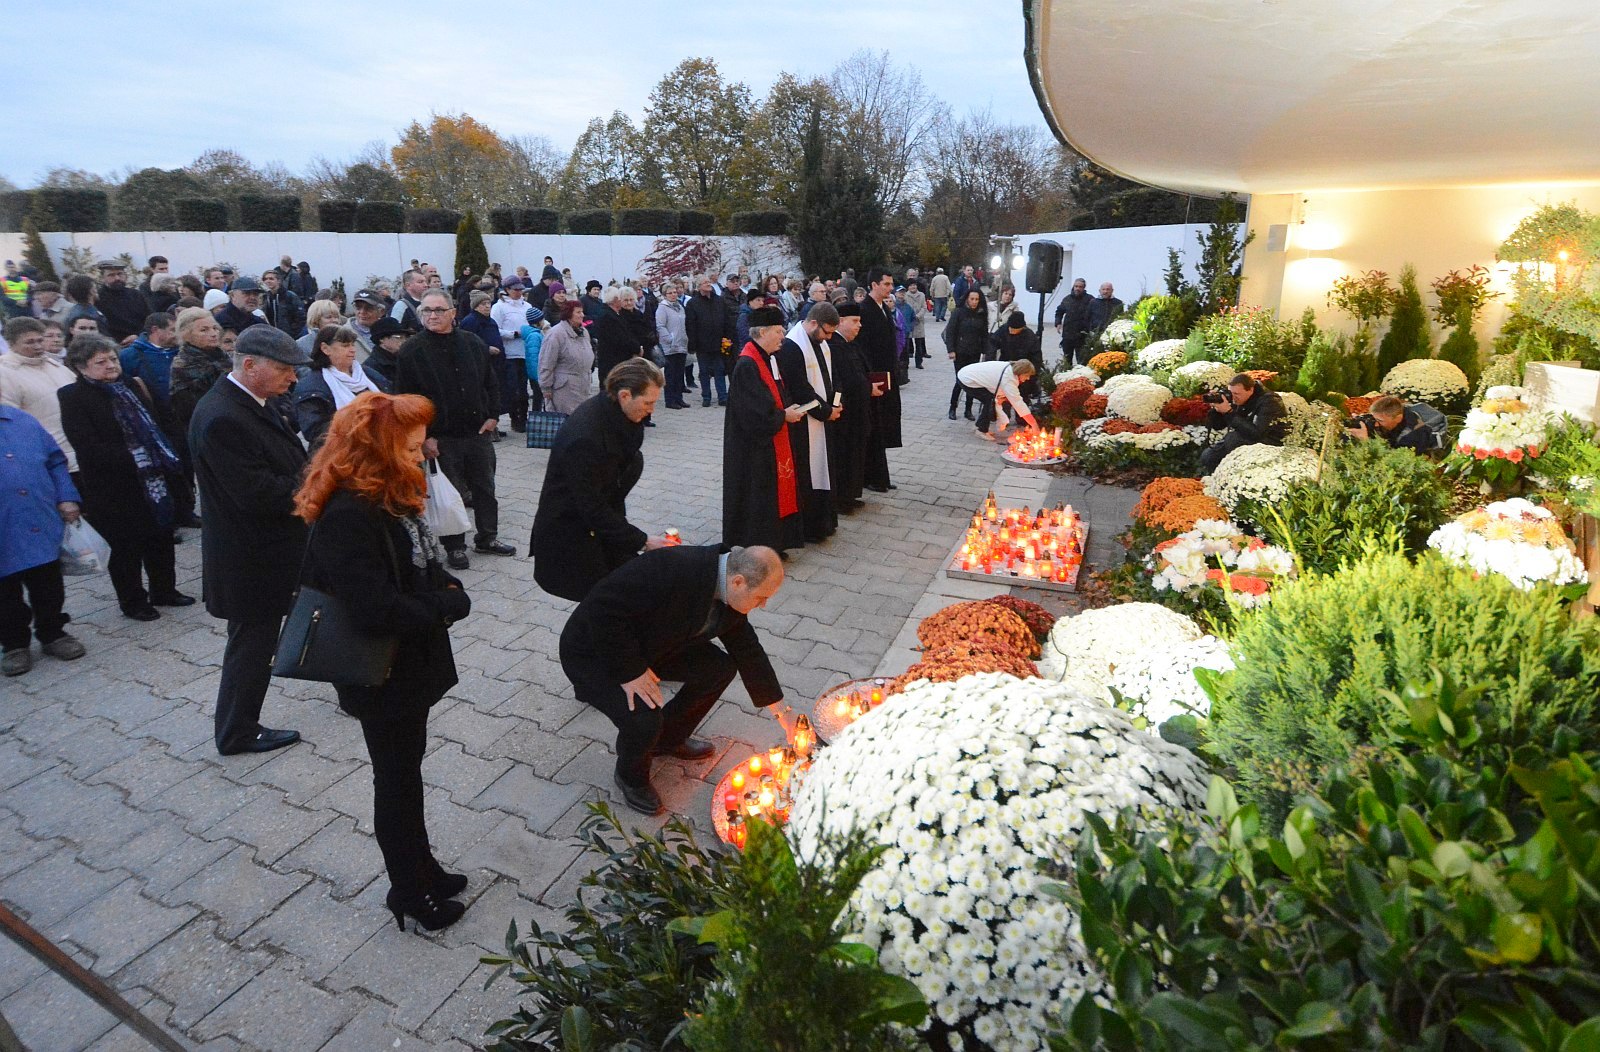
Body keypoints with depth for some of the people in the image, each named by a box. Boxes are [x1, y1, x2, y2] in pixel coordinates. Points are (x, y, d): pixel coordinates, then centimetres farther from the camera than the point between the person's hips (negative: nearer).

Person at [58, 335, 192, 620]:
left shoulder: (132, 387, 9)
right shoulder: (73, 397, -8)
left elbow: (162, 423, 15)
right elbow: (88, 447, -17)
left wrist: (169, 456, 0)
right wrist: (133, 461, -23)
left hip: (157, 481, 5)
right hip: (116, 487, -5)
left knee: (161, 538, 15)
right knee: (127, 546, 7)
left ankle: (164, 590, 31)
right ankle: (132, 602, 21)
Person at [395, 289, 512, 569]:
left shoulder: (474, 344, 4)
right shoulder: (412, 350, -7)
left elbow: (491, 383, 13)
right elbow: (404, 398, -7)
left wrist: (492, 416, 3)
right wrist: (422, 436, -11)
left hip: (479, 433, 4)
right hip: (441, 439, -3)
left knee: (485, 488, 14)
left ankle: (487, 538, 30)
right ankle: (454, 546, 21)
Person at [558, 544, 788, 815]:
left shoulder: (731, 593, -9)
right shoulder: (671, 569, -37)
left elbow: (746, 647, 6)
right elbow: (601, 606, -37)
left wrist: (778, 705, 10)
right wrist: (630, 671, -31)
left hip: (650, 647, 8)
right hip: (593, 652, -7)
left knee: (721, 668, 0)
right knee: (644, 720, -27)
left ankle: (669, 739, 22)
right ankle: (632, 777, 8)